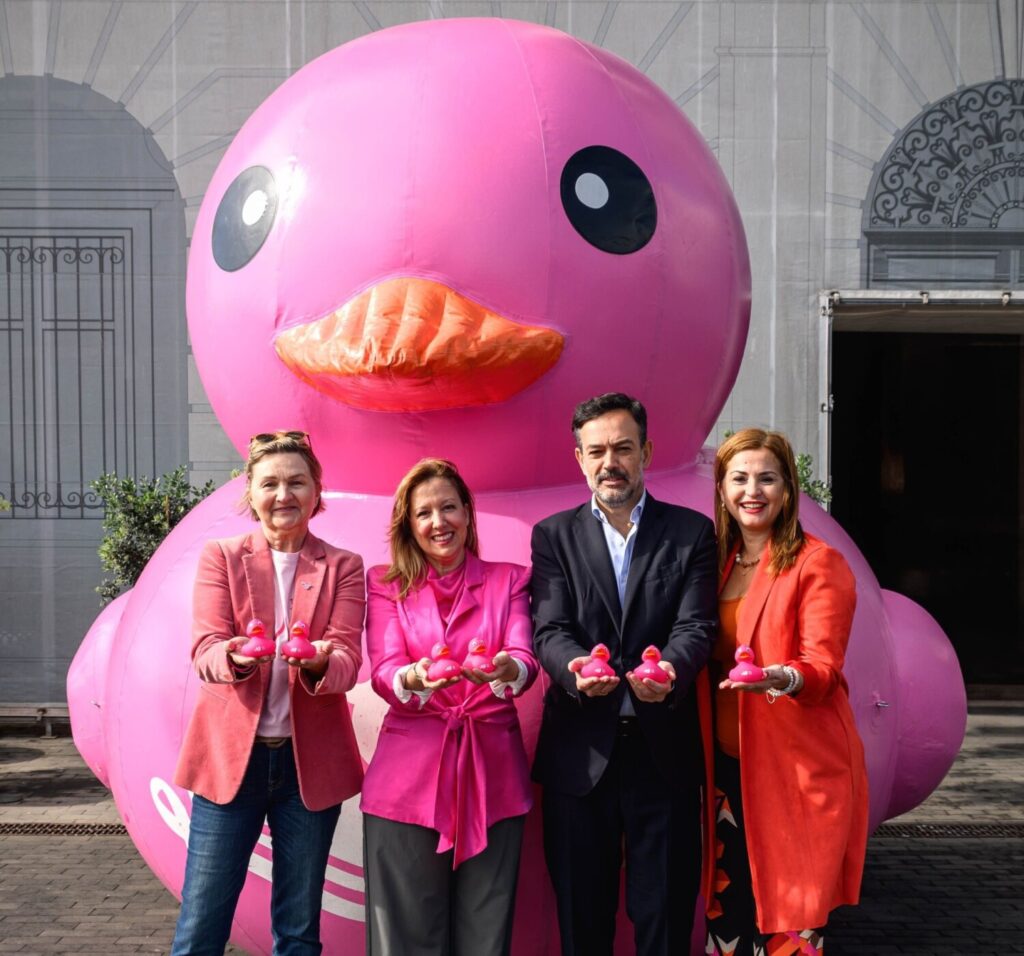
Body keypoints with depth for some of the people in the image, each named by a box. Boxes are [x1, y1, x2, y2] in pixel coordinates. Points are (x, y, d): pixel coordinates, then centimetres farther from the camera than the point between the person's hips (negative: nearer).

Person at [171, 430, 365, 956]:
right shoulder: (220, 556, 5)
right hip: (230, 755, -1)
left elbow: (347, 659, -6)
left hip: (310, 759, 1)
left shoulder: (343, 567, 6)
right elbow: (204, 650, -7)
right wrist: (237, 656, -30)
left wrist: (319, 662, -30)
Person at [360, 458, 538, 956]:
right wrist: (415, 680, -29)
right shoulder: (386, 583, 8)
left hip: (491, 772, 1)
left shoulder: (509, 580, 10)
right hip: (410, 774, 0)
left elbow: (525, 660, -5)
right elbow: (384, 672, -6)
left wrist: (505, 670, -29)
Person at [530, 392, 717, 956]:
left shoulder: (691, 533, 5)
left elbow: (696, 626, -6)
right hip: (579, 754, 1)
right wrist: (576, 669, -28)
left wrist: (670, 671, -29)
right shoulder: (554, 536, 7)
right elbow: (550, 630, -5)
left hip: (664, 753, -1)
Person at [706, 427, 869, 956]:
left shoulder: (819, 564, -7)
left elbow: (822, 665, -14)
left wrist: (783, 678, -34)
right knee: (724, 910, 8)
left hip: (799, 765, -5)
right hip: (728, 760, 5)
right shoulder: (717, 562, 11)